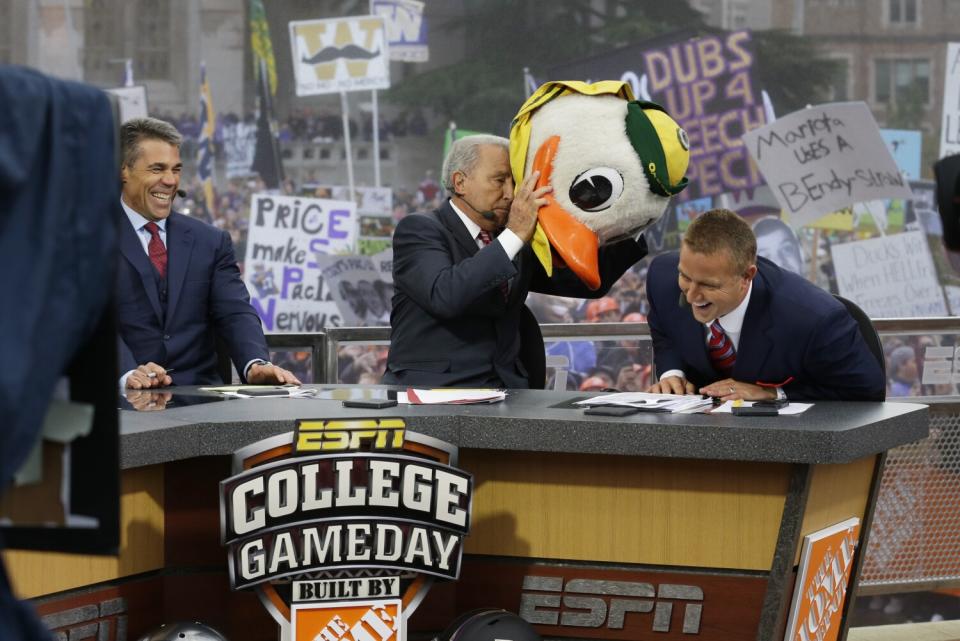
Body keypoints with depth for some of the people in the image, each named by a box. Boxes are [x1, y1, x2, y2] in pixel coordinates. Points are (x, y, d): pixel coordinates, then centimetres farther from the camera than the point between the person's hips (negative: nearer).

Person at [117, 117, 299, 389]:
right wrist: (128, 374, -29)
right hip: (123, 397, -2)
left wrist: (256, 364, -17)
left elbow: (234, 312, 4)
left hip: (198, 396, 3)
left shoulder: (211, 242, 15)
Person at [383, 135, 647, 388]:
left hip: (504, 389, 7)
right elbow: (444, 296, -23)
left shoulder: (514, 241, 16)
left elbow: (589, 282, 19)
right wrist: (515, 236, -22)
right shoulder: (417, 230, -3)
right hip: (429, 394, -6)